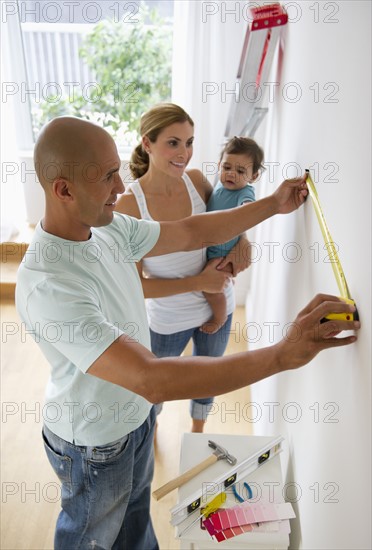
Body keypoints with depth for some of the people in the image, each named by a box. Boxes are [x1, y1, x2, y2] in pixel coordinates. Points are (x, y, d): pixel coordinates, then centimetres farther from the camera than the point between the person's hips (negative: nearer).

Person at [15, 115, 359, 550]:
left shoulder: (108, 227, -14)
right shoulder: (47, 286, -40)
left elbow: (189, 233, -2)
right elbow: (152, 380, -46)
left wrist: (273, 204, -3)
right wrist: (282, 355, -46)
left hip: (136, 412, 7)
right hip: (94, 443, -6)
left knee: (135, 503, 35)